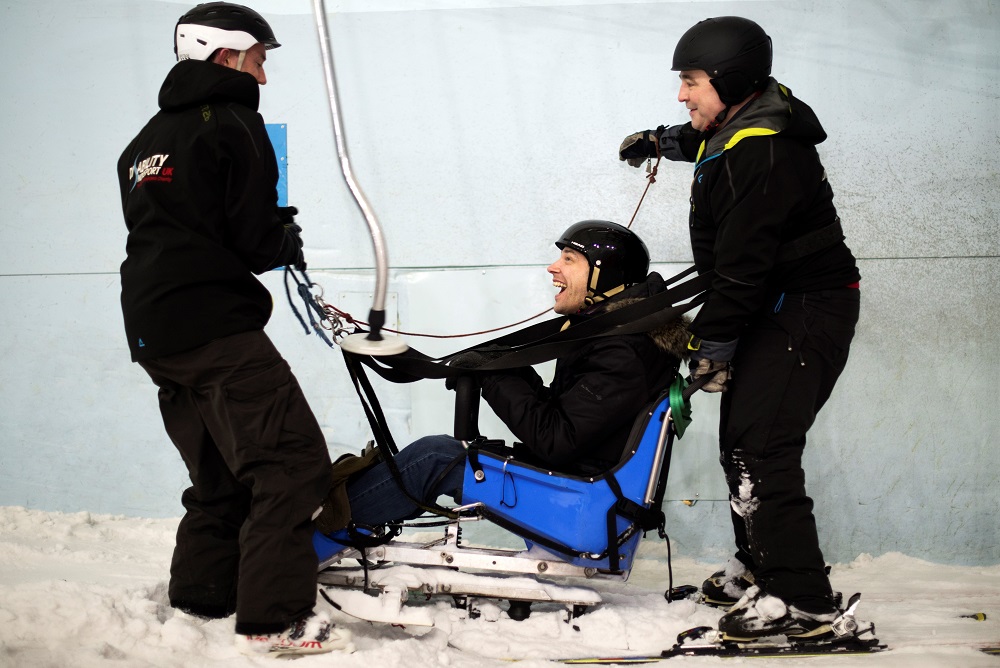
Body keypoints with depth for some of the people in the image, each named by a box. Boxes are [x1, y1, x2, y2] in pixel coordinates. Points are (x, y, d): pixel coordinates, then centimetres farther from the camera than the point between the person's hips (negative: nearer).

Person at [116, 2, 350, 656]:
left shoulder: (147, 141, 21)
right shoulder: (231, 124, -7)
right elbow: (258, 239, -13)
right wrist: (290, 240, 9)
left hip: (152, 331, 10)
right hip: (215, 325, -10)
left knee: (224, 469, 21)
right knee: (292, 460, -13)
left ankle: (200, 595, 27)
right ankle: (275, 617, -19)